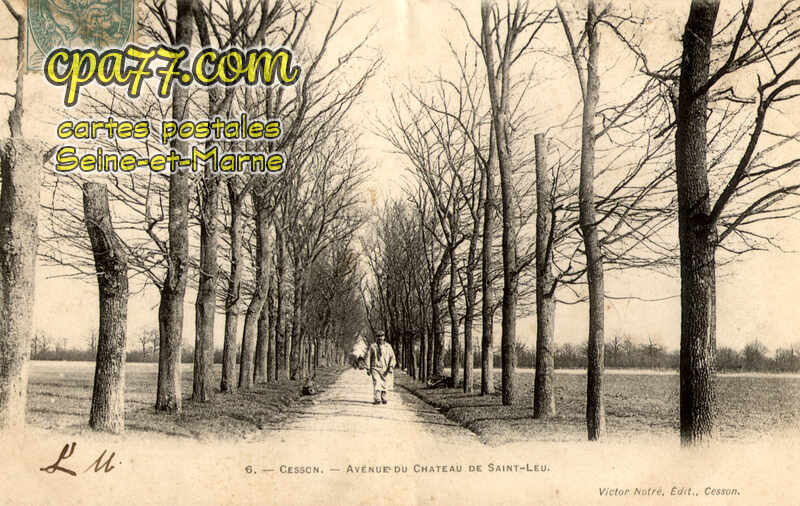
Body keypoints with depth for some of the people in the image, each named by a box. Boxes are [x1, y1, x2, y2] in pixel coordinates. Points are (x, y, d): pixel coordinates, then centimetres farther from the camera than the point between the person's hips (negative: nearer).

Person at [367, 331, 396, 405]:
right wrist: (368, 369, 8)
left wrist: (391, 367, -14)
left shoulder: (388, 346, 1)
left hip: (385, 370, 2)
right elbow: (369, 358, 9)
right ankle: (377, 399, -21)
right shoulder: (372, 346, 0)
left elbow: (392, 358, 0)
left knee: (384, 385, 12)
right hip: (375, 369, -2)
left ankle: (383, 399, 29)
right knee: (377, 384, -16)